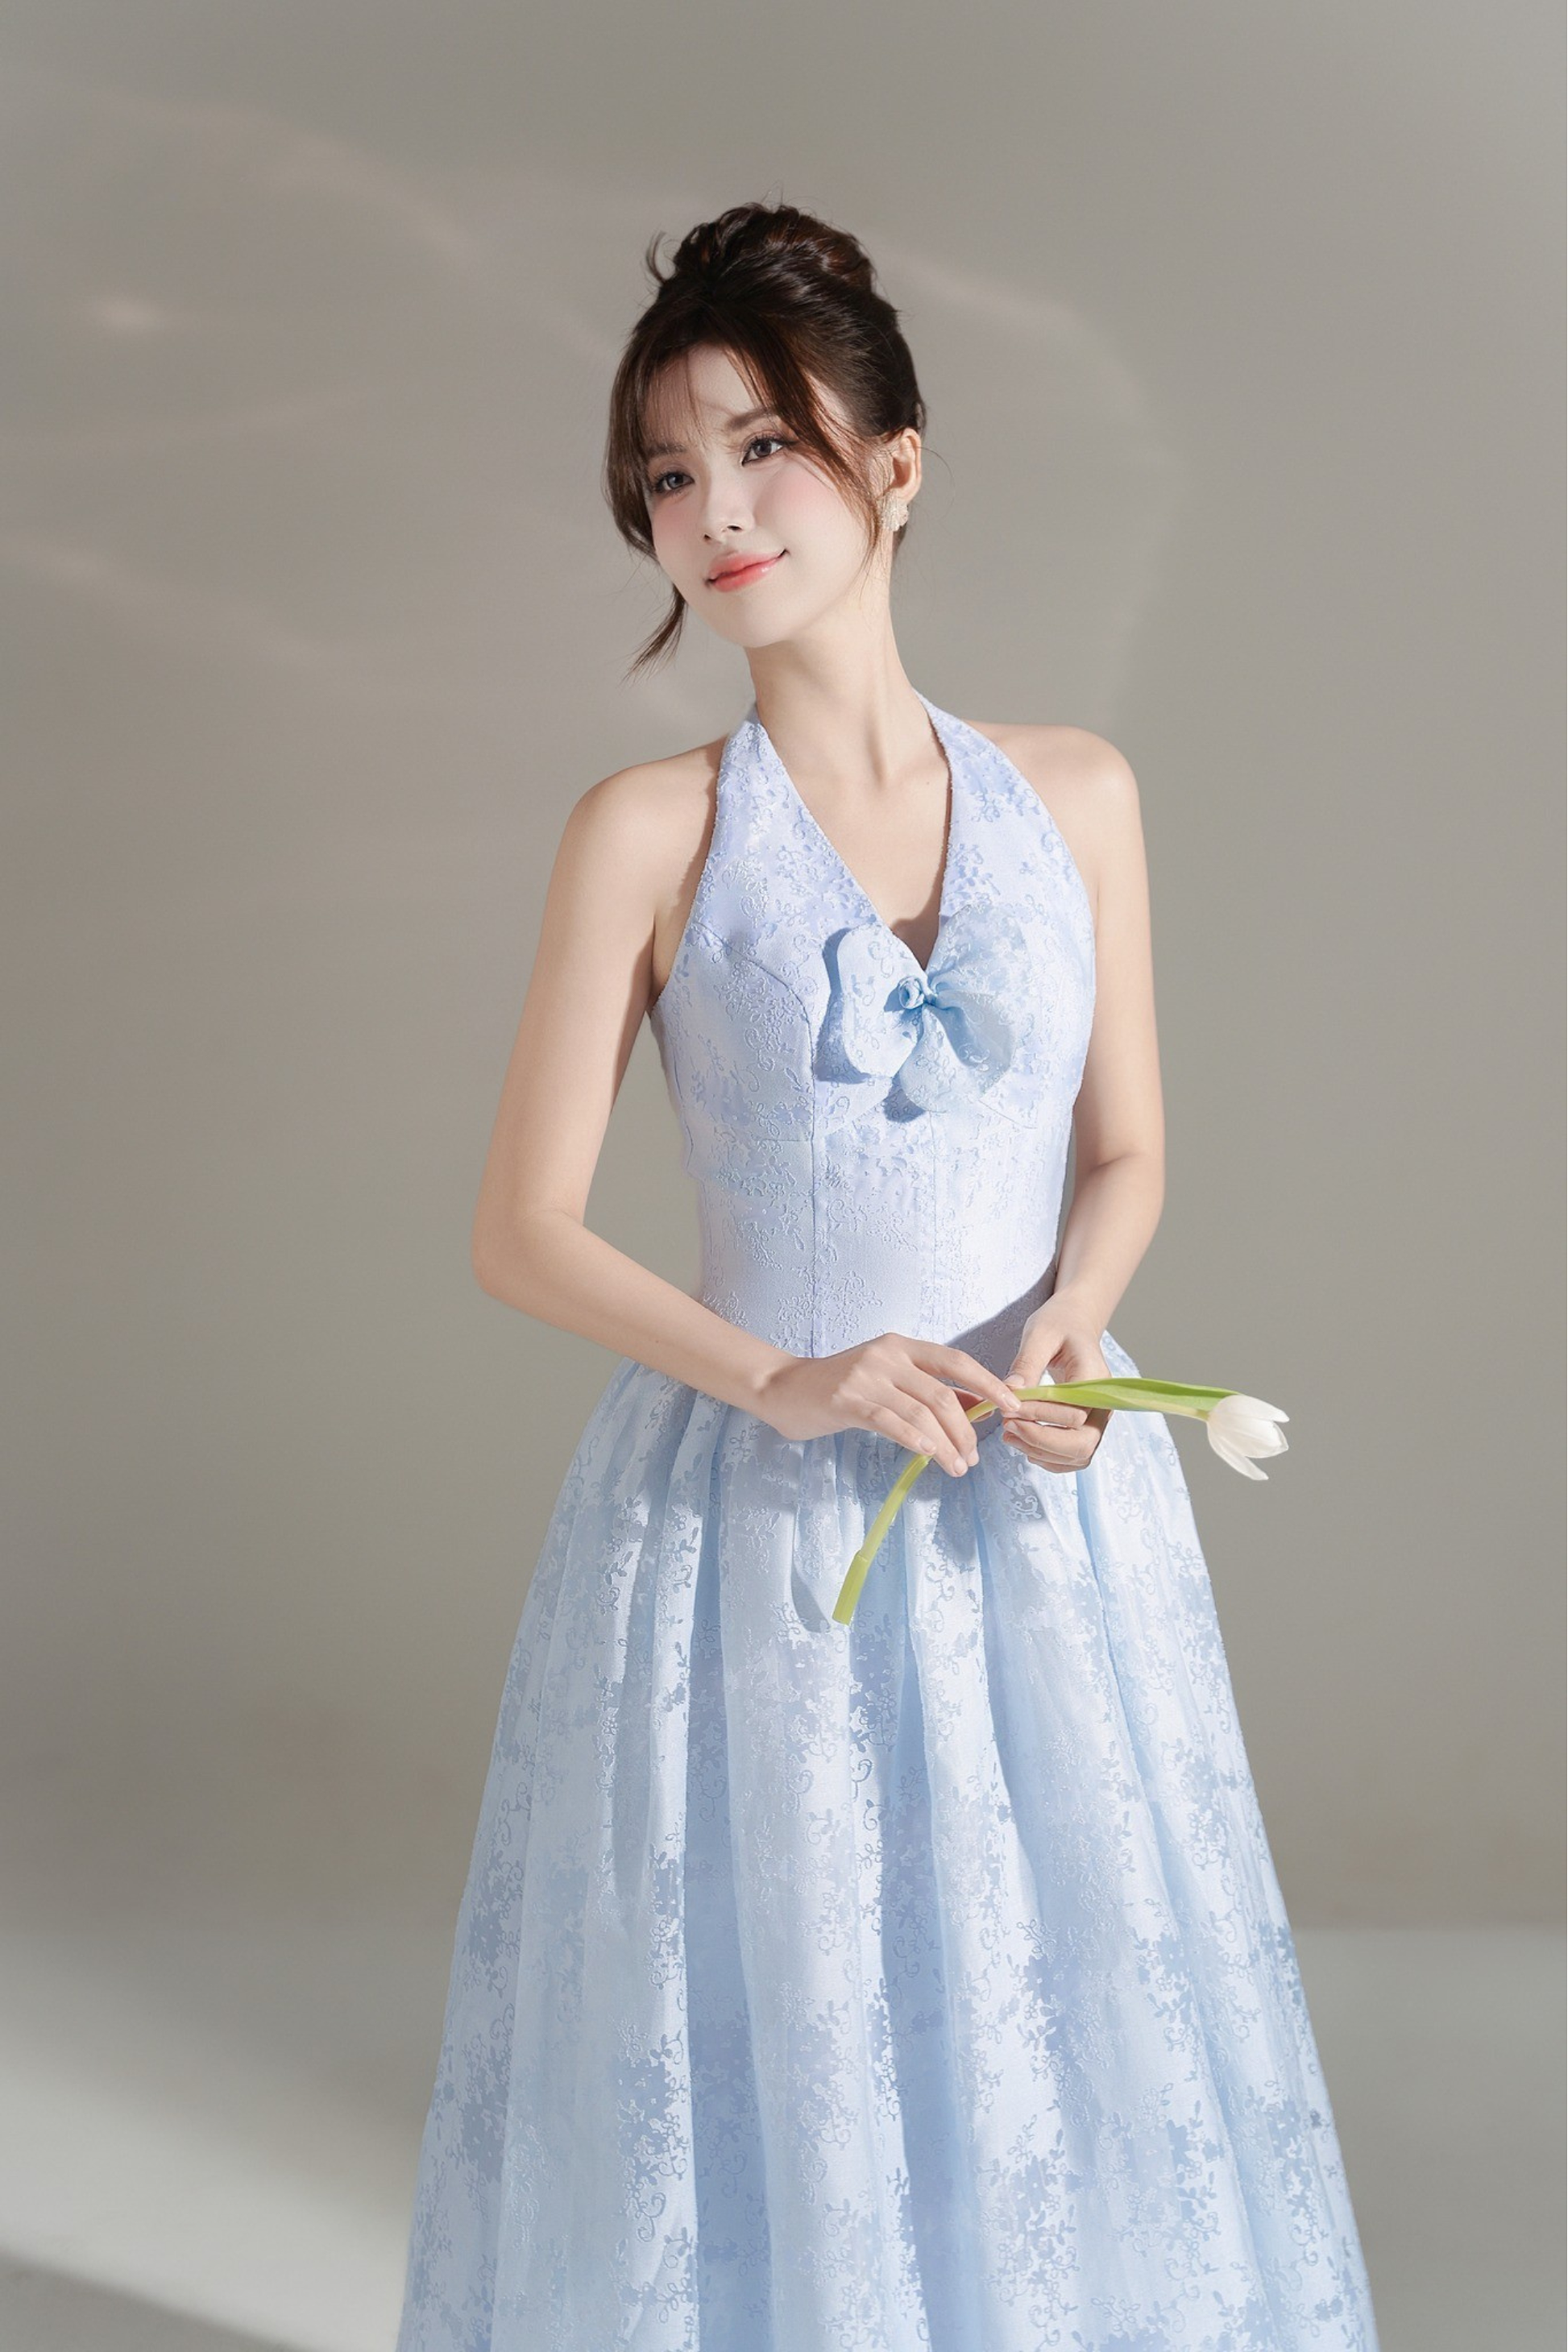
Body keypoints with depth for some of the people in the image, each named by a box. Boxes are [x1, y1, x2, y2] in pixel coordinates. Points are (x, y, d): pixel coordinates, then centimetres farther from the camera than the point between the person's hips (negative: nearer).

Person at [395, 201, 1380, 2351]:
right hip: (755, 1521, -2)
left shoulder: (1074, 796, 2)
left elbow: (1127, 1148, 10)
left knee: (1068, 2023, 11)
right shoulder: (651, 831, -5)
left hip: (1044, 1503, 3)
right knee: (762, 2036, 6)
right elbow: (521, 1229, -5)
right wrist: (781, 1381, -18)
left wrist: (1070, 1316, -11)